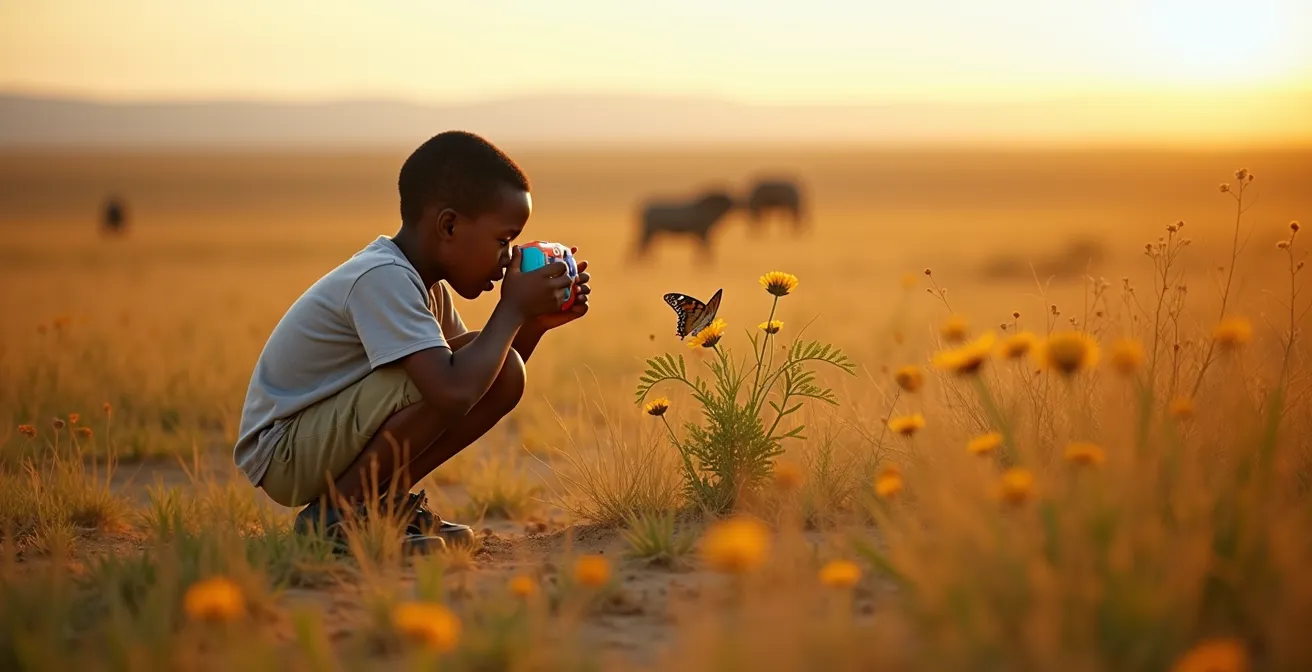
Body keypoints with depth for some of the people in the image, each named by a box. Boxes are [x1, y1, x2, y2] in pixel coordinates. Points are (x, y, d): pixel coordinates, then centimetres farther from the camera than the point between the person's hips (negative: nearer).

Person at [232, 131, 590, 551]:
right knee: (437, 376, -30)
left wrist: (533, 323, 0)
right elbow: (454, 395, -36)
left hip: (329, 437, 9)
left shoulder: (424, 281, 6)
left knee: (505, 375, -1)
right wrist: (512, 310, -22)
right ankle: (334, 514, -14)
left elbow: (487, 373, 17)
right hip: (281, 456, -9)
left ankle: (382, 501, 6)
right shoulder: (383, 279, -25)